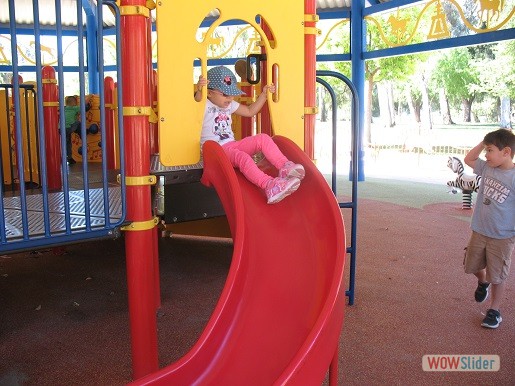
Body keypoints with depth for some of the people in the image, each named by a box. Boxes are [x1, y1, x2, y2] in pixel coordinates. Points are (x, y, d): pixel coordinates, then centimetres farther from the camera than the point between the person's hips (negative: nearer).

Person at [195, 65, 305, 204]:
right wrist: (199, 90, -47)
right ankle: (269, 185, -55)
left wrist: (264, 94, 19)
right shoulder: (205, 106, -4)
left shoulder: (230, 104, 20)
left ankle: (284, 166, -23)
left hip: (232, 145, 8)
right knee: (242, 157, -37)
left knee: (263, 138, -12)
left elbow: (250, 111, 27)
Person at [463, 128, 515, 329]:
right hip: (479, 231, 6)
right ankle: (483, 282, 51)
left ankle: (495, 310, 25)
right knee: (473, 265, 20)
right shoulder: (487, 168, -1)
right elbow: (468, 159, 14)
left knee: (497, 275, 8)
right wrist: (483, 142, 0)